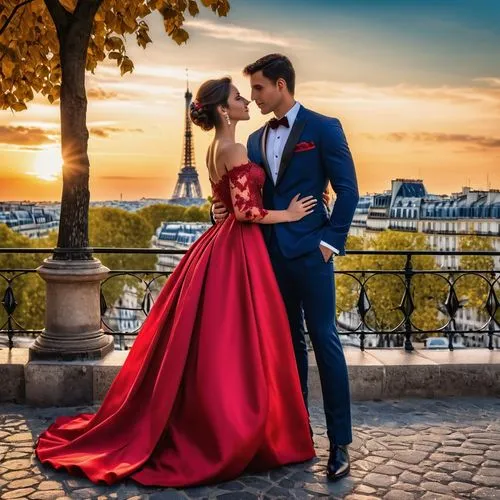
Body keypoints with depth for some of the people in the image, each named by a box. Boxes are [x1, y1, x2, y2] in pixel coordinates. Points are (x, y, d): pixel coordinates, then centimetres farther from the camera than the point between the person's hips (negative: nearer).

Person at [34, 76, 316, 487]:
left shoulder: (217, 149, 15)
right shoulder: (234, 150, -14)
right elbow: (246, 211, -19)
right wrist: (287, 215, -7)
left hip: (223, 248, 9)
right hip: (237, 254, -9)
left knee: (207, 345, 14)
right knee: (234, 347, -2)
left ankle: (190, 430, 25)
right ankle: (230, 438, 9)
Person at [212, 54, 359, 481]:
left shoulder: (323, 128, -3)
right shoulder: (256, 140, 14)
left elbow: (348, 190, -6)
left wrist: (331, 242, -10)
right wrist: (225, 209, -3)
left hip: (309, 251, -6)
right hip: (271, 253, 6)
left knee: (324, 340, -3)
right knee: (288, 342, 12)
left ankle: (340, 442, 6)